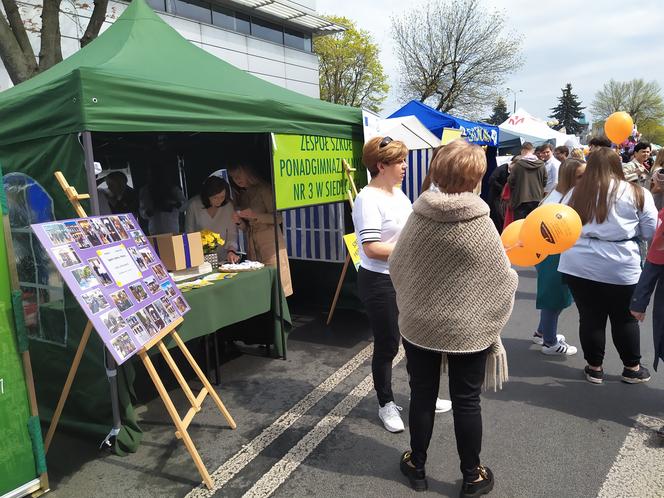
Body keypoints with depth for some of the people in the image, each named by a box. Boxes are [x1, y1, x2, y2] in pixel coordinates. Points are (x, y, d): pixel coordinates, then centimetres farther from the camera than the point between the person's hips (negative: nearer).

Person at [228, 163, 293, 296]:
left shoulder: (263, 189, -2)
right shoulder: (241, 196, 16)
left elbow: (277, 218, -7)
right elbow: (246, 228, 16)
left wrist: (255, 215, -19)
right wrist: (239, 221, -5)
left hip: (270, 240, -6)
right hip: (252, 244, 6)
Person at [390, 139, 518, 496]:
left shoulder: (418, 217, -9)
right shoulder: (480, 224, -18)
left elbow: (396, 267, 1)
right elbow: (502, 281, -11)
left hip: (419, 325, 2)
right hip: (468, 329, -2)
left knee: (422, 396, 17)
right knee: (466, 402, 13)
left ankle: (417, 467, 35)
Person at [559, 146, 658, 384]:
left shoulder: (575, 193, 0)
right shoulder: (636, 193, -4)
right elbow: (650, 232, 1)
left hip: (579, 265, 1)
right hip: (620, 268, -1)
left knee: (590, 317, 11)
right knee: (624, 319, 15)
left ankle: (594, 367, 24)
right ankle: (632, 368, 31)